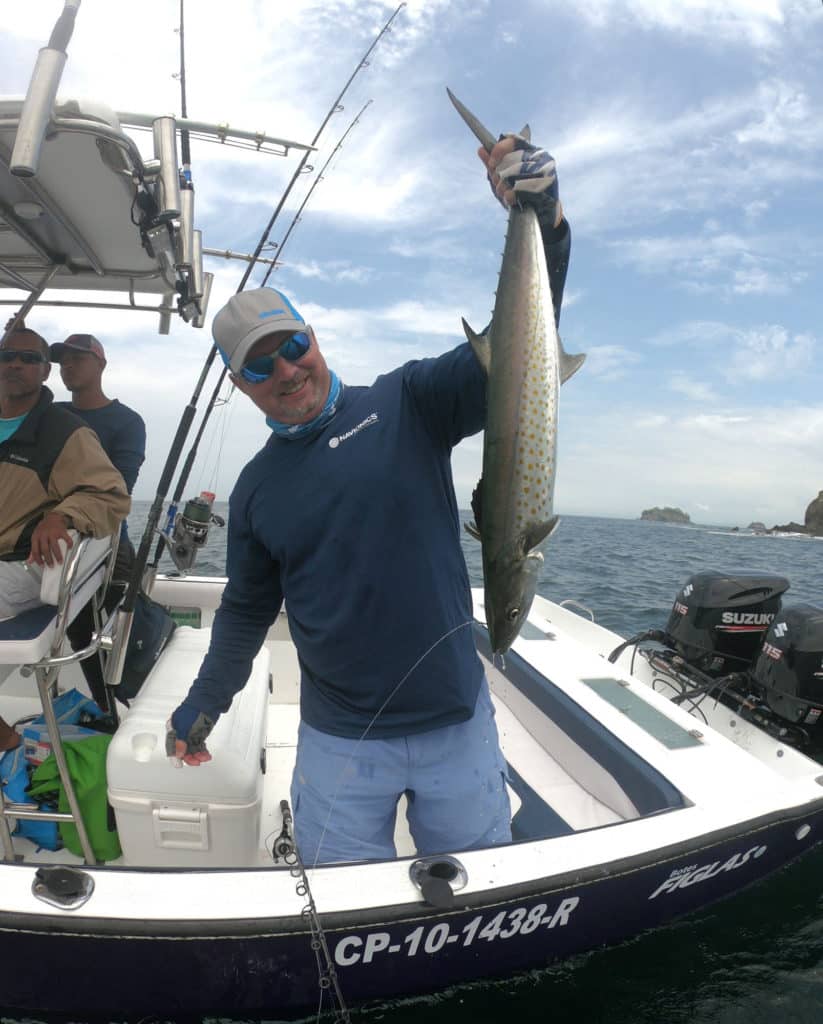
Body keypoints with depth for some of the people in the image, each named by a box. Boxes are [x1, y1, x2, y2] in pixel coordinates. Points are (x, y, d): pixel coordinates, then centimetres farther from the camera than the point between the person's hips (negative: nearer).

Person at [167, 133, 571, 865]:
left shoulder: (406, 406, -5)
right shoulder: (255, 490, 5)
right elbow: (248, 608, 15)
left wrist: (545, 225, -31)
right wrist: (204, 702, 12)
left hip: (458, 724, -1)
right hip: (338, 743, 2)